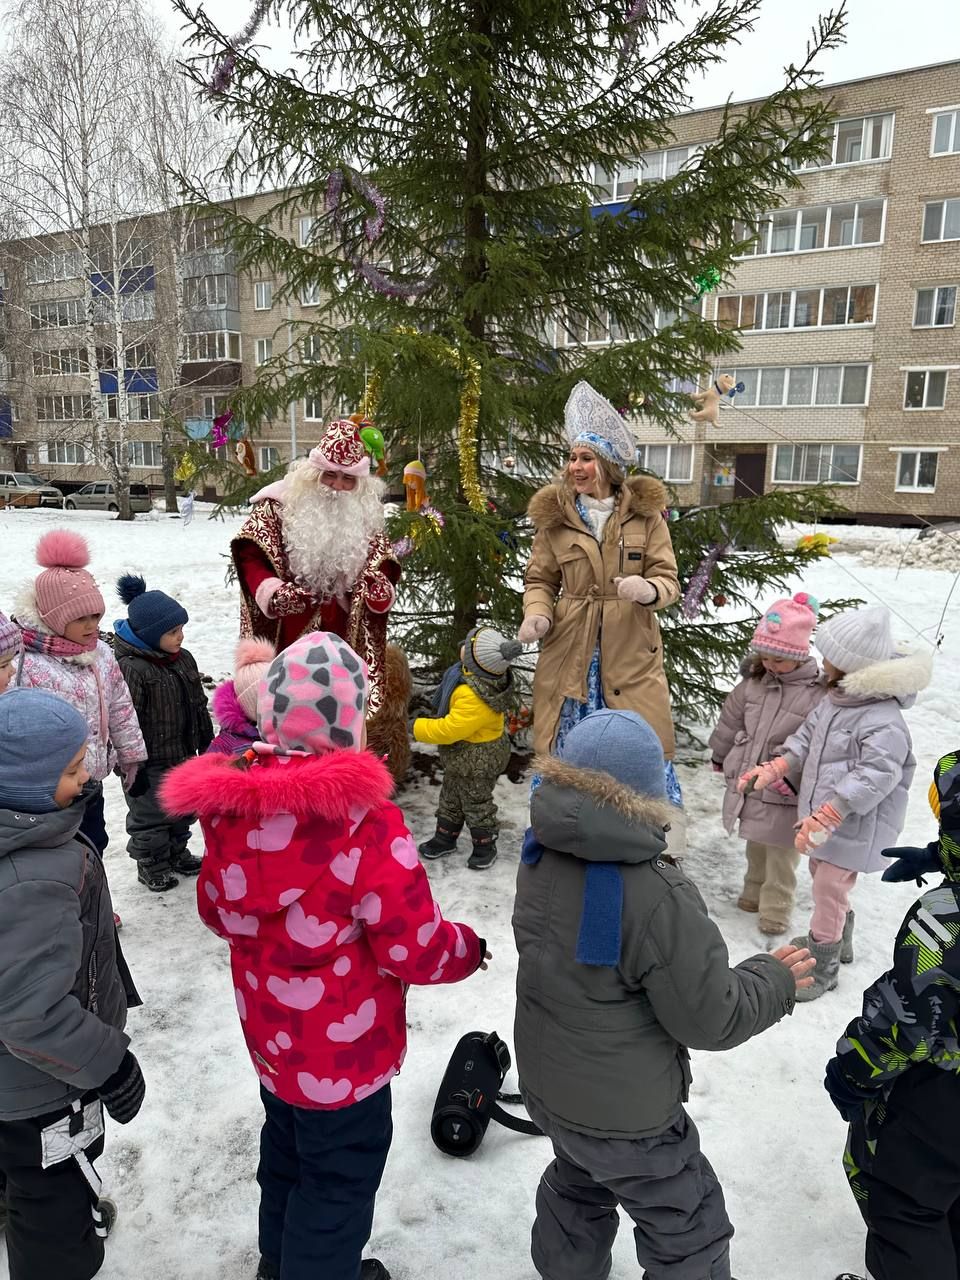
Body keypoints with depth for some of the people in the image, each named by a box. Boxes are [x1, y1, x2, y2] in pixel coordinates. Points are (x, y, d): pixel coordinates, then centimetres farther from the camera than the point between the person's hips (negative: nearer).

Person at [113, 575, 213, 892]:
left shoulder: (183, 658, 2)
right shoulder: (129, 668, -24)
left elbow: (198, 705, 13)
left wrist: (206, 741, 15)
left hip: (183, 755, 8)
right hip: (150, 764, -8)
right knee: (150, 815, 10)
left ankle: (177, 853, 43)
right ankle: (150, 865, 30)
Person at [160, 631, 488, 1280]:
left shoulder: (229, 805, -12)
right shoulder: (366, 821, -32)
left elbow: (218, 910, 4)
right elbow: (415, 949, -24)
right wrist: (469, 949, -4)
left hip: (269, 1029, 7)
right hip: (343, 1043, -7)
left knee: (288, 1150, 30)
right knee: (340, 1177, 18)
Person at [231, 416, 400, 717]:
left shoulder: (365, 512, 10)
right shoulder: (279, 505, -4)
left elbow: (382, 561, 16)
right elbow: (249, 553, -7)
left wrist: (379, 585, -7)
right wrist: (270, 590, -25)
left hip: (343, 634, 3)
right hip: (286, 630, -3)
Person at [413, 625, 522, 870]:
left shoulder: (473, 698, -40)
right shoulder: (484, 676, -9)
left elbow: (450, 730, -34)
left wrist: (420, 728, -21)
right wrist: (434, 719, 17)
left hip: (475, 760, -10)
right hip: (462, 757, 10)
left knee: (476, 802, 12)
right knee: (451, 797, 24)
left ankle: (485, 846, 32)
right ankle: (444, 838, 41)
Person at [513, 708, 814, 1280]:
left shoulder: (540, 860, -12)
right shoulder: (659, 899, -34)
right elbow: (710, 1018, -23)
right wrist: (776, 980, -5)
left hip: (548, 1084, 7)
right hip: (623, 1112, -7)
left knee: (578, 1187, 33)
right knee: (687, 1233, 19)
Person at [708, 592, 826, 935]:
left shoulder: (818, 693, -21)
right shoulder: (754, 681, -2)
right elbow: (731, 717, 12)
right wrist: (720, 755, 21)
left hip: (784, 796, -6)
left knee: (781, 854, 11)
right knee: (756, 845, 25)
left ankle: (776, 907, 27)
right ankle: (754, 891, 44)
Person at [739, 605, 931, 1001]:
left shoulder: (882, 721, -27)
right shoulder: (835, 698, 2)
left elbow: (874, 778, -32)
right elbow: (806, 739, 12)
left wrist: (823, 818, -34)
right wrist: (773, 769, 2)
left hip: (853, 825, -9)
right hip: (823, 815, 9)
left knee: (829, 887, 0)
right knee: (822, 874, 24)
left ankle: (822, 967, 19)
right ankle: (838, 938, 49)